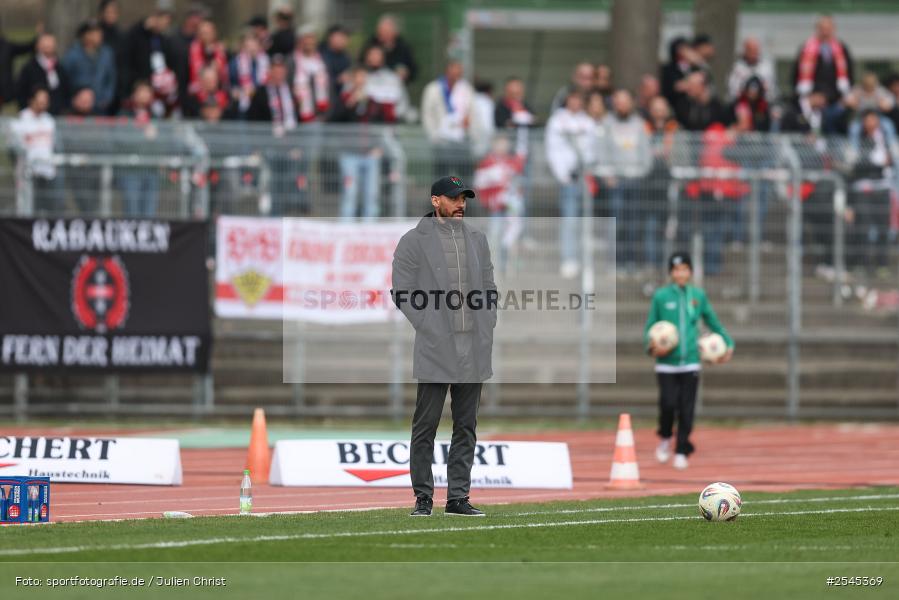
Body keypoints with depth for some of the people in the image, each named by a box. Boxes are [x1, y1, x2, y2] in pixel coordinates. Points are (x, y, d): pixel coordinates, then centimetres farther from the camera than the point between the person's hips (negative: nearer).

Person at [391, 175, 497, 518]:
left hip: (474, 349, 5)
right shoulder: (414, 241, -1)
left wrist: (487, 329, 7)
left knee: (466, 427, 6)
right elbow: (402, 292, -4)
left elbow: (489, 287, 19)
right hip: (435, 349, -5)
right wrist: (428, 328, -11)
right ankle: (423, 498, 3)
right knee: (426, 426, -3)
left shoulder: (477, 240, 15)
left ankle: (458, 498, 10)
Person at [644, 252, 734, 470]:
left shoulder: (698, 295, 8)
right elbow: (650, 327, 5)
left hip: (690, 362, 2)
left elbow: (713, 322, 18)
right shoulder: (661, 296, 1)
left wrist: (728, 344, 10)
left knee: (686, 409, -1)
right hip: (666, 363, -2)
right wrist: (651, 346, -13)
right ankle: (665, 438, 17)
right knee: (668, 404, -11)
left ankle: (681, 452, 10)